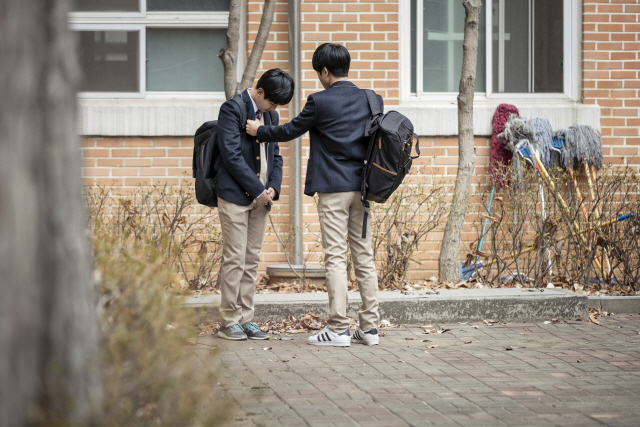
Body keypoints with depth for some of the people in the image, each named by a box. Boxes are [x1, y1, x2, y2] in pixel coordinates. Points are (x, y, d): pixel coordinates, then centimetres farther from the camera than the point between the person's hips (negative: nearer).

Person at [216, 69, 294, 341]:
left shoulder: (270, 116, 15)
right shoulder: (232, 109, -9)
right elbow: (232, 155, -15)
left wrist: (273, 187, 0)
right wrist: (258, 189, -14)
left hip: (260, 198, 7)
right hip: (235, 196, -7)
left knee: (252, 260, 7)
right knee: (234, 259, -6)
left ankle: (246, 318, 12)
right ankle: (229, 321, -1)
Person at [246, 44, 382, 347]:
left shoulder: (320, 102, -11)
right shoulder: (370, 100, 6)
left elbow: (290, 131, 1)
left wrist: (259, 131, 18)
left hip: (333, 189, -6)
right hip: (361, 187, 6)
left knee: (335, 257, -3)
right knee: (363, 256, 8)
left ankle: (338, 329, -4)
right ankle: (369, 327, 10)